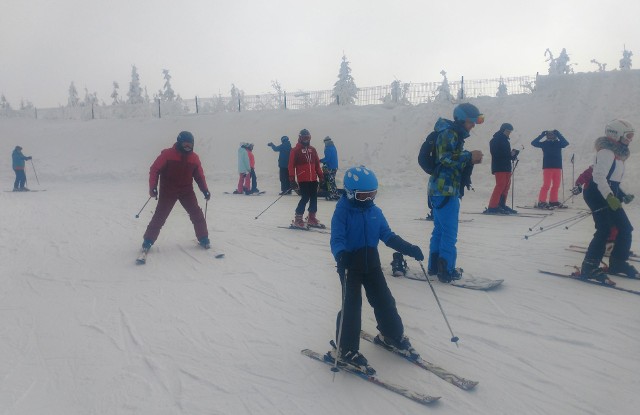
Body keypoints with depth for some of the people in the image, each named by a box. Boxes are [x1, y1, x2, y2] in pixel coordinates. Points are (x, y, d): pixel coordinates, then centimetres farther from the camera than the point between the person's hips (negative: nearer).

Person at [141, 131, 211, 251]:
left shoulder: (194, 157, 1)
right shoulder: (167, 154, -10)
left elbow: (199, 176, 9)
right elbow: (154, 170, -9)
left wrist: (205, 190, -1)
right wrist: (153, 187, -18)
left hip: (187, 191, 3)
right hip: (168, 191, -3)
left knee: (197, 215, -2)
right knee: (159, 216, -1)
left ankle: (203, 239, 12)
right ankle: (148, 241, 11)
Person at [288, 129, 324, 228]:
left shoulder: (312, 150, 13)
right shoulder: (295, 150, -4)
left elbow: (317, 164, 15)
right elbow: (291, 165, -7)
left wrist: (321, 176, 11)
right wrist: (292, 180, -11)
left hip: (313, 179, 6)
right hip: (303, 180, -6)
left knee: (314, 198, 9)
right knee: (305, 198, -9)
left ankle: (311, 218, 22)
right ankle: (298, 219, 0)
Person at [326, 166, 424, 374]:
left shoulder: (375, 211, 3)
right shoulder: (342, 212, -14)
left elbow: (388, 235, 7)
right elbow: (337, 240, -22)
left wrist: (408, 248, -4)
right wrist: (341, 255, -43)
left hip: (372, 263, 5)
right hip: (350, 265, -5)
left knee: (384, 300, 13)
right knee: (351, 305, -4)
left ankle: (392, 336, 35)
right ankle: (345, 350, 9)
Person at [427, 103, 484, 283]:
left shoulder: (455, 134, 19)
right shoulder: (449, 133, -13)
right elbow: (445, 159, -22)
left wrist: (470, 160, 7)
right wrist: (469, 156, -19)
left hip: (441, 189, 11)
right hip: (445, 189, -11)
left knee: (440, 229, 16)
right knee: (449, 232, -5)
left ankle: (434, 266, 24)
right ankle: (447, 271, 1)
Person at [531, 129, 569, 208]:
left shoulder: (558, 143, 8)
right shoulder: (544, 144, 0)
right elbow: (533, 143, -6)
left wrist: (558, 135, -10)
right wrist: (542, 135, -12)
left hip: (558, 167, 4)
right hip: (547, 167, -4)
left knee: (556, 185, 8)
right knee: (546, 185, -8)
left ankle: (553, 201, 19)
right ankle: (541, 202, -6)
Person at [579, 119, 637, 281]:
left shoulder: (616, 153, 18)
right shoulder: (607, 152, -13)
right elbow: (599, 176, -25)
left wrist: (623, 195, 20)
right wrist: (610, 197, -32)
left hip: (608, 194, 10)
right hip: (597, 194, -10)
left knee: (625, 229, 11)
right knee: (604, 230, -16)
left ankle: (618, 263, 23)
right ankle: (589, 267, -13)